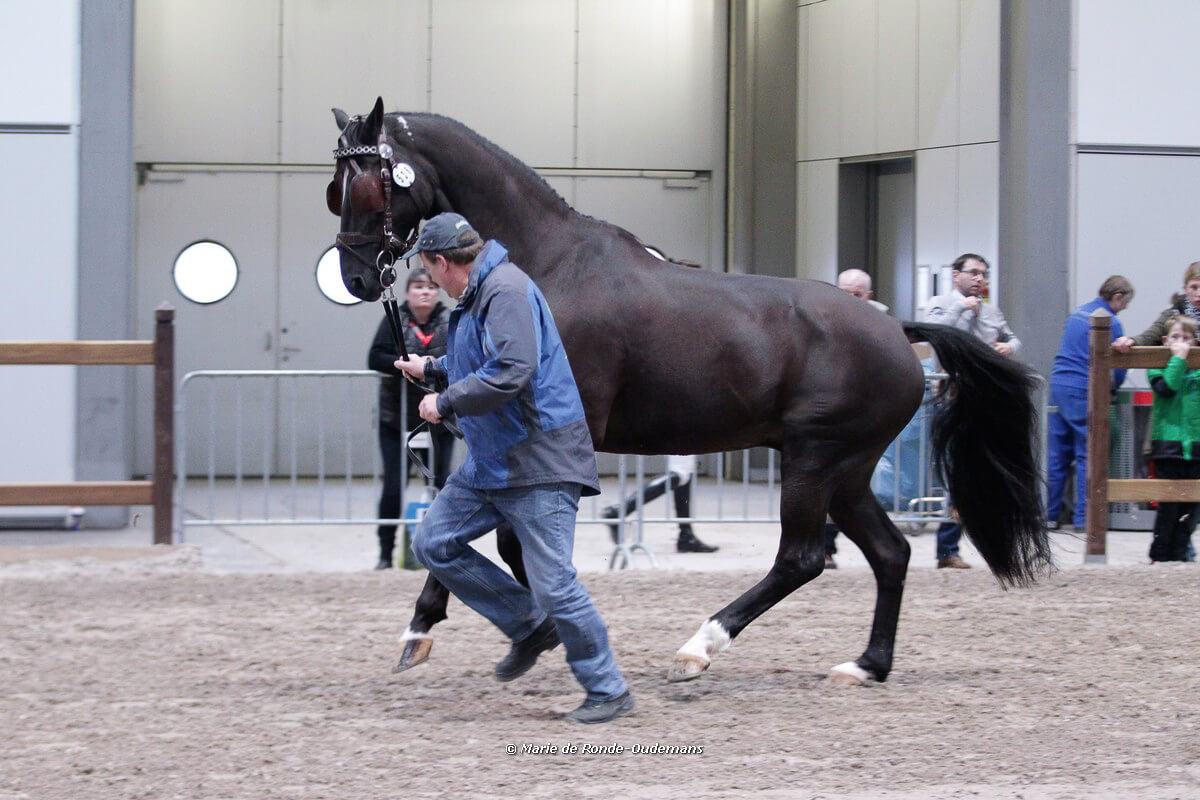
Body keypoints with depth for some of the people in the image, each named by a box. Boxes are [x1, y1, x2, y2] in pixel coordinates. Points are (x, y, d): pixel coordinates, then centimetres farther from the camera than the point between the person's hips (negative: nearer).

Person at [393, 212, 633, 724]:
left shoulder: (506, 290, -18)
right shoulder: (474, 298, 14)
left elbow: (510, 372, -29)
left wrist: (445, 403, -18)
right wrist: (430, 370, 34)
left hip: (537, 462, -11)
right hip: (489, 462, 11)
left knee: (552, 582, -9)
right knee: (433, 544, 10)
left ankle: (608, 691, 4)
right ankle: (530, 627, 16)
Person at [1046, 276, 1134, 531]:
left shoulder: (1078, 313, 17)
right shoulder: (1109, 323, -8)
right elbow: (1117, 364, -8)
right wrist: (1113, 386, 12)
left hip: (1058, 384, 7)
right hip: (1083, 391, -7)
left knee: (1058, 455, 10)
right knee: (1086, 456, -1)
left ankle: (1051, 515, 13)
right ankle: (1083, 517, -2)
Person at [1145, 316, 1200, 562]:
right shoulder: (1158, 366, 1)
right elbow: (1166, 387, -17)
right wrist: (1179, 358, -15)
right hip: (1168, 441, -4)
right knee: (1169, 502, -4)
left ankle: (1179, 552, 13)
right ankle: (1160, 553, 5)